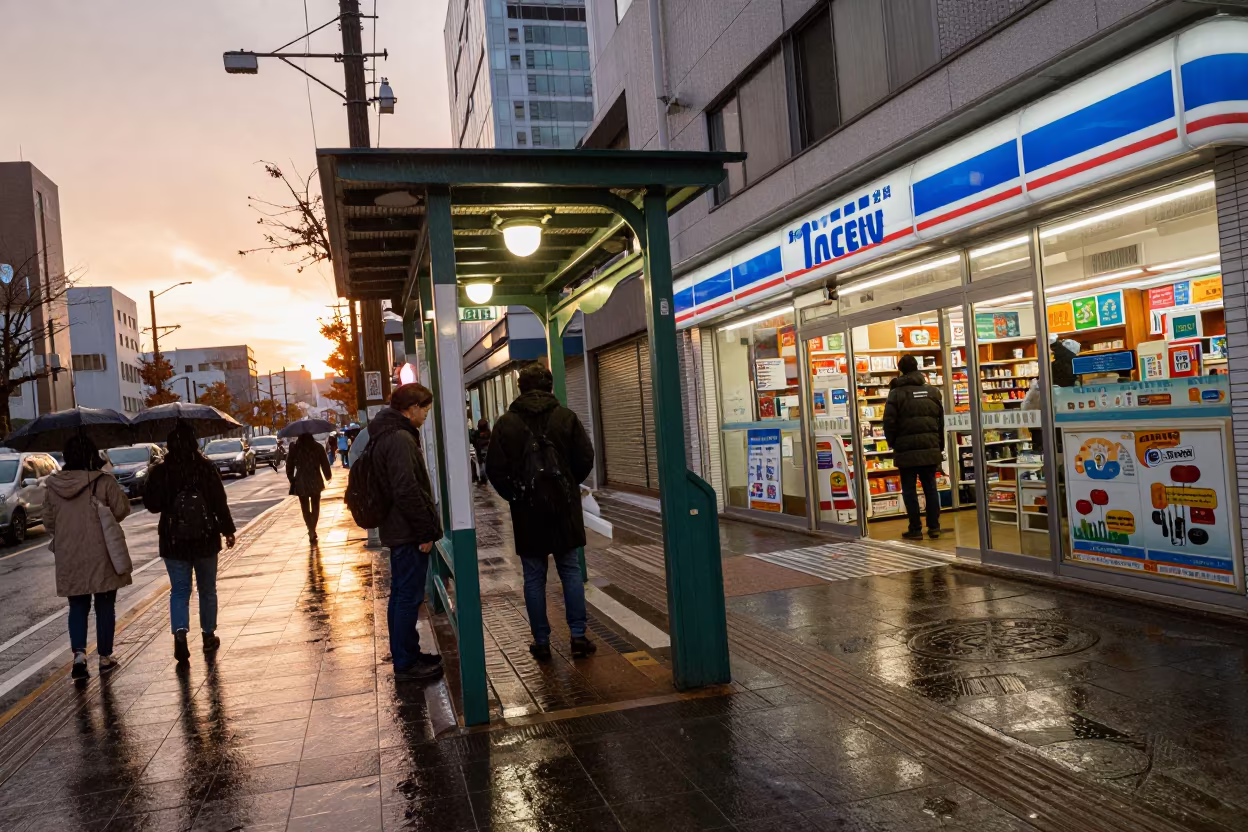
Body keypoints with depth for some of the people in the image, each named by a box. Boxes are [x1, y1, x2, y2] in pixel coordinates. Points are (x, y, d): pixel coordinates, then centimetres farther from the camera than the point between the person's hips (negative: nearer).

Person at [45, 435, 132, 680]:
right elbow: (122, 509, -9)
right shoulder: (104, 482, -13)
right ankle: (105, 657, 16)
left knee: (77, 607, 13)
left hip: (69, 558, 3)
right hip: (101, 555, -3)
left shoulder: (53, 485, -1)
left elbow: (48, 520, 6)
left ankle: (79, 653, -4)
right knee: (105, 606, 10)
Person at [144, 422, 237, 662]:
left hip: (174, 542, 0)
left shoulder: (160, 471, -7)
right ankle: (209, 635, 23)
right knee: (207, 589, 15)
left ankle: (180, 632, -14)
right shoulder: (206, 467, -8)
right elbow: (220, 502, -7)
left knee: (179, 590, 7)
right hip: (205, 539, 0)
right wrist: (228, 530, 1)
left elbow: (152, 505, -4)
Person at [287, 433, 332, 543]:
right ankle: (312, 530, 9)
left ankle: (311, 530, 1)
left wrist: (291, 478, 13)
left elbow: (289, 465, 0)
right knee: (315, 507, 15)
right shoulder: (318, 447, -5)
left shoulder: (294, 448, -4)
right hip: (315, 481, 0)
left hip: (301, 482, 0)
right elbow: (325, 463, -4)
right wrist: (328, 475, 10)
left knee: (305, 508, 11)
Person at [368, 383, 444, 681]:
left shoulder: (385, 435, 14)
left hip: (397, 530, 11)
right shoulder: (400, 439, -19)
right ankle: (406, 663, 6)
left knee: (401, 595, 17)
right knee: (409, 597, -2)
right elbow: (408, 490, -25)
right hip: (408, 532, -11)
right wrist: (426, 531, -17)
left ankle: (405, 654, 27)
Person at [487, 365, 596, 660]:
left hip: (526, 511, 0)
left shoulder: (506, 423, -4)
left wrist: (514, 495, 9)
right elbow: (585, 458, -4)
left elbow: (495, 468, -5)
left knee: (534, 577, 7)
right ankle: (578, 636, 9)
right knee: (570, 571, 10)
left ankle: (541, 641, 11)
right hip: (564, 508, 0)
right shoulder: (566, 417, -4)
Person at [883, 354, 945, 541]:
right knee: (930, 487, 11)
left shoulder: (896, 393, -6)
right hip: (930, 448, 4)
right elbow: (942, 420, 12)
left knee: (909, 489, 2)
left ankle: (915, 529, 3)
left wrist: (892, 444, 7)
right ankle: (934, 527, 13)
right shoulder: (933, 391, 9)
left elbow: (889, 422, -8)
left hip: (907, 450, -4)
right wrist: (939, 445, 19)